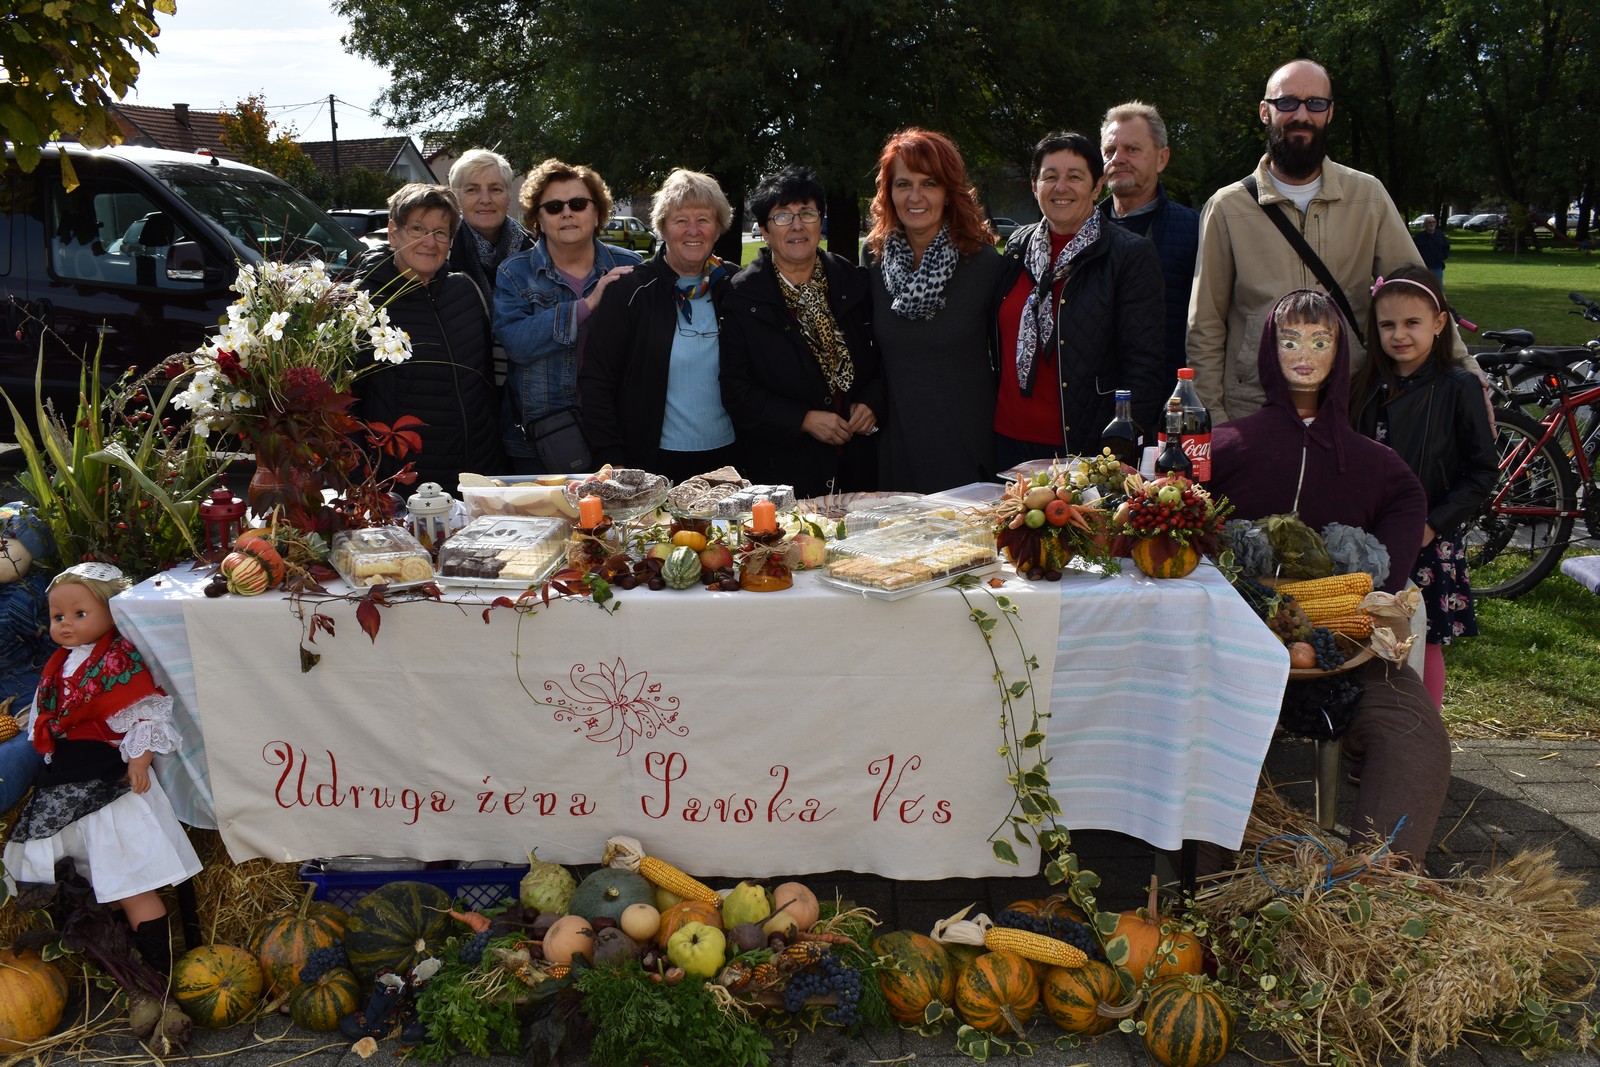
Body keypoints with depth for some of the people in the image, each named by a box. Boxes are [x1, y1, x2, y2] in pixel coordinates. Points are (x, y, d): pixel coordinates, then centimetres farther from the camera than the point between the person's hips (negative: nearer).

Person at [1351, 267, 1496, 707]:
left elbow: (1484, 470, -6)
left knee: (1425, 644, 4)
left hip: (1430, 541, -4)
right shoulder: (1368, 387, 7)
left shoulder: (1459, 387, -6)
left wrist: (1434, 524, -12)